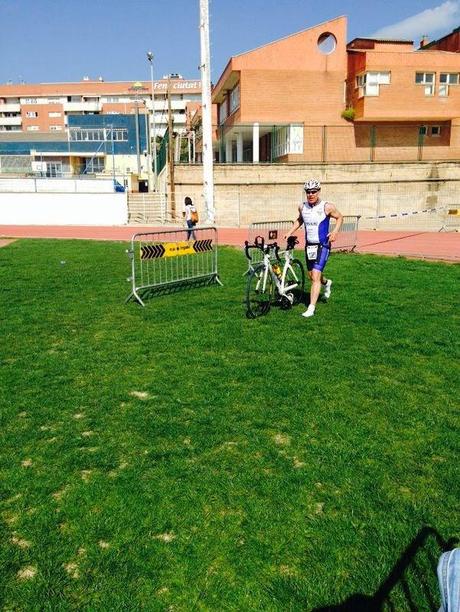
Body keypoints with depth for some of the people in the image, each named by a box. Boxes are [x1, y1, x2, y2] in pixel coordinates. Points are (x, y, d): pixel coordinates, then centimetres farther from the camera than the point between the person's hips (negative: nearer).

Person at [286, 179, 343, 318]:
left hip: (322, 245, -5)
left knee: (315, 276, -15)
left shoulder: (327, 207, -11)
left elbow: (340, 217, 4)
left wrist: (335, 231, -13)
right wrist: (290, 232, 11)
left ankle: (311, 308, -12)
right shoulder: (302, 207, 2)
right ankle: (326, 283, 51)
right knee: (311, 276, 16)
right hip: (309, 245, 6)